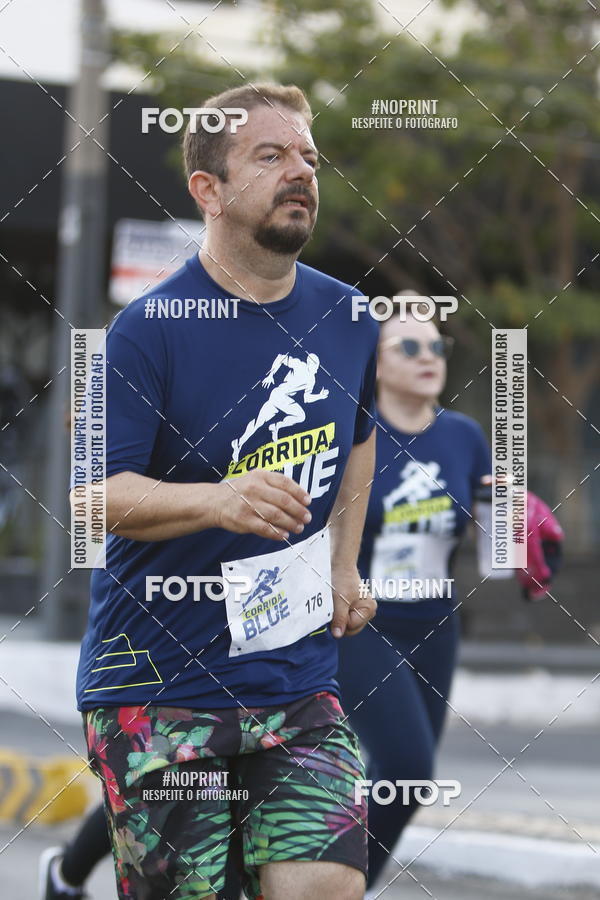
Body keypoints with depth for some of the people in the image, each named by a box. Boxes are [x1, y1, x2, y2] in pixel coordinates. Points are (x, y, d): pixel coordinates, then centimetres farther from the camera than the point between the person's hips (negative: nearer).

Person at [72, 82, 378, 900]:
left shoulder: (346, 318, 7)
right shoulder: (147, 331, -11)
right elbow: (100, 494, -17)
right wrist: (215, 500, -34)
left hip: (297, 682, 4)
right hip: (156, 685, -4)